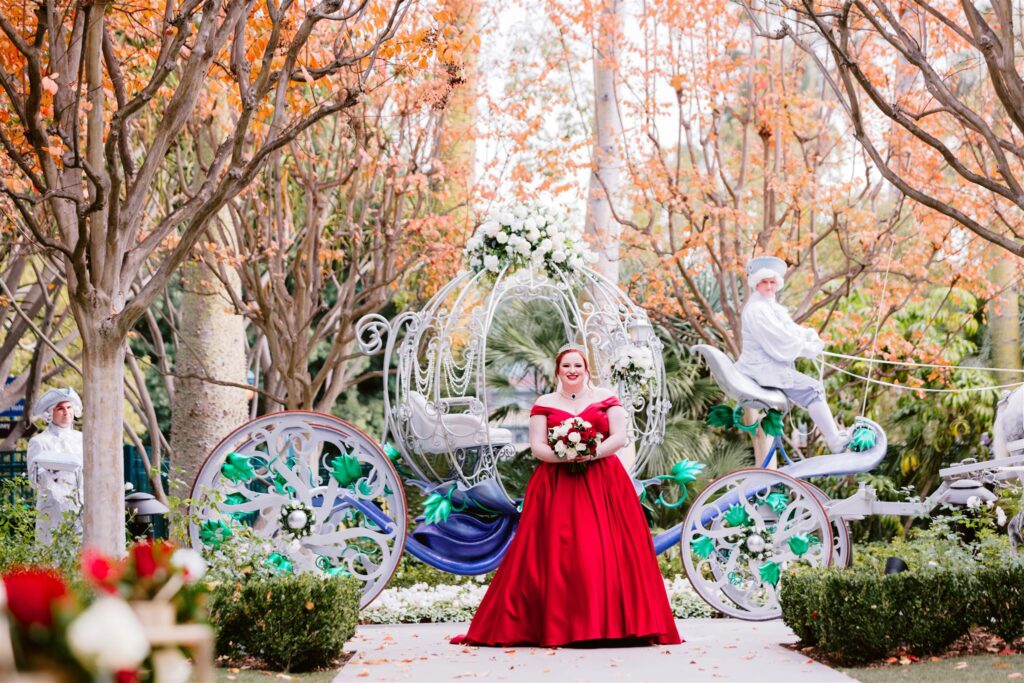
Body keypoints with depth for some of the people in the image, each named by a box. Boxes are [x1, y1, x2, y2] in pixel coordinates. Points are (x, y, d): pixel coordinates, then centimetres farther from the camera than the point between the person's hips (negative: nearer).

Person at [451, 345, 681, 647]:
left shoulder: (605, 398, 10)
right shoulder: (544, 404, 11)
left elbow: (619, 437, 1)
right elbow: (536, 446, 3)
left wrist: (592, 453, -14)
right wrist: (562, 456, -16)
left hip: (602, 484, 0)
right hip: (556, 484, 0)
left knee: (606, 552, -8)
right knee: (555, 554, -6)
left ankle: (611, 624, -5)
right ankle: (555, 627, -3)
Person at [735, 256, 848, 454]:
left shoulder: (772, 306, 16)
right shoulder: (755, 309, -17)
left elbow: (792, 330, 13)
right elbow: (780, 340, -22)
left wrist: (812, 337, -6)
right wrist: (809, 348, -14)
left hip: (771, 366, 11)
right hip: (763, 368, -11)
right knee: (813, 389, -16)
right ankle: (837, 444, -16)